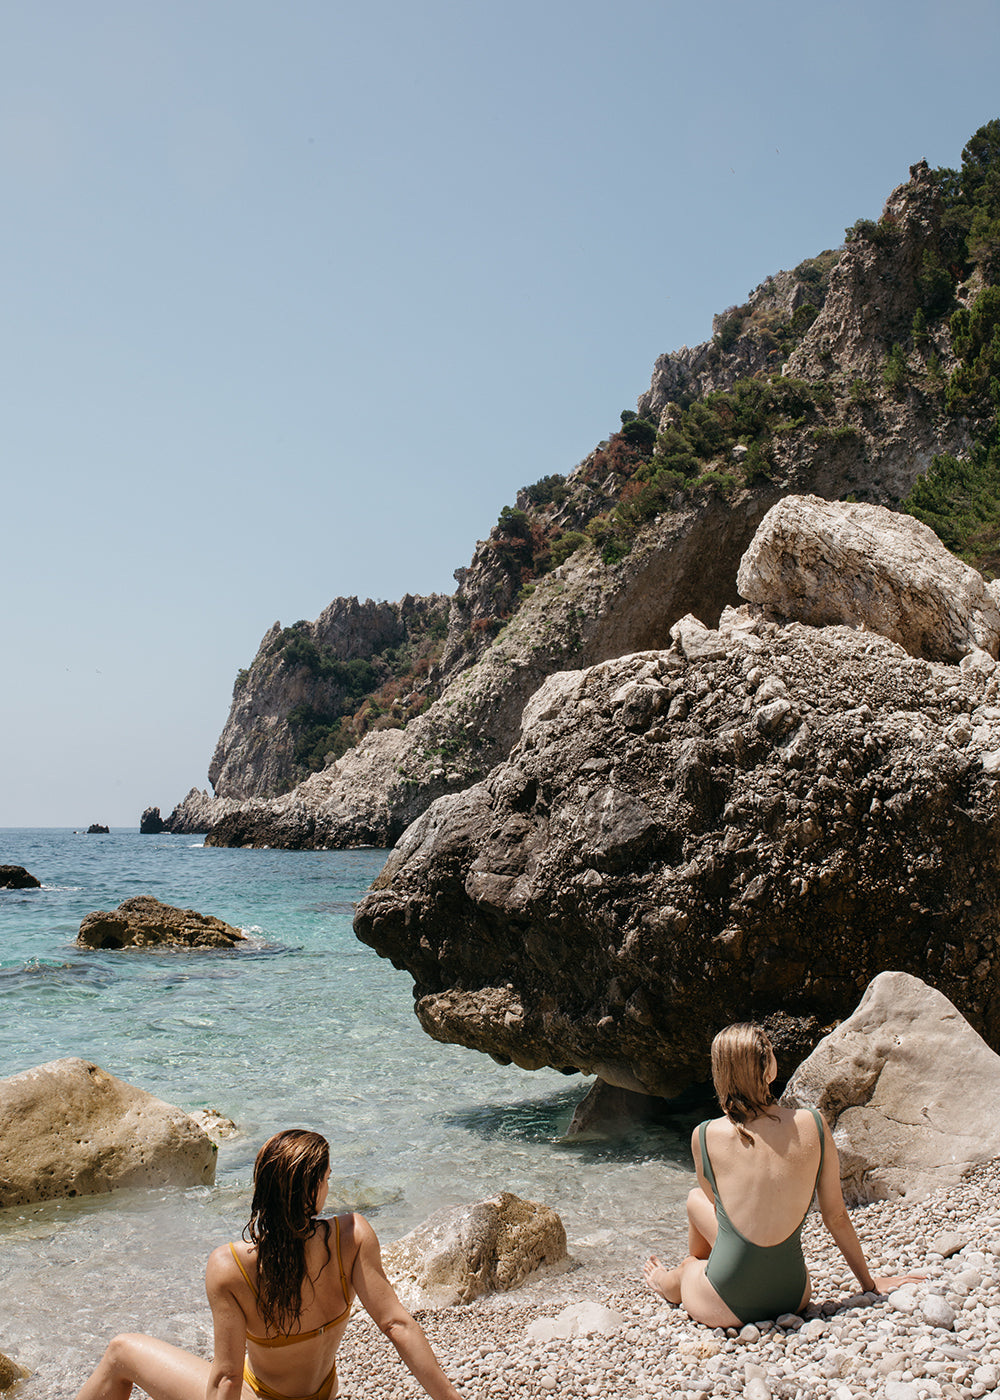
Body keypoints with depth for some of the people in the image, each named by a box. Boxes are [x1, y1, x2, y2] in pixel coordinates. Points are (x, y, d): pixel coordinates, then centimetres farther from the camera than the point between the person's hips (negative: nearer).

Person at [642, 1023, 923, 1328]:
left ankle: (678, 1281, 47)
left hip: (724, 1309, -2)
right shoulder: (813, 1124, -8)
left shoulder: (704, 1137, -11)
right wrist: (870, 1284, 16)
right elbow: (836, 1217, 2)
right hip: (794, 1299, 2)